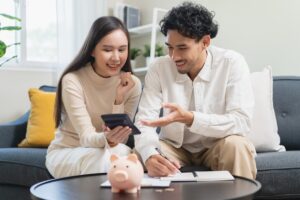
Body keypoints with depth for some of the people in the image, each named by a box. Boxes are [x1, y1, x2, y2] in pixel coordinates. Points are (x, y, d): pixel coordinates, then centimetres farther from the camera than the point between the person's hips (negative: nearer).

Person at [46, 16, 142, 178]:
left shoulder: (132, 84, -9)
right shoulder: (73, 81, -18)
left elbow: (121, 140, -12)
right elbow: (87, 138, -25)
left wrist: (119, 99, -24)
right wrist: (107, 138, -48)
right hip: (65, 153, -2)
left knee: (123, 153, -32)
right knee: (103, 157, -34)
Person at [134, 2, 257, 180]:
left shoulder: (232, 63, -18)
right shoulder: (159, 68, -13)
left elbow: (241, 123, -27)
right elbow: (144, 121, -19)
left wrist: (189, 118, -40)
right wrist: (150, 156, -42)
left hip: (217, 146, -1)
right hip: (175, 146, 1)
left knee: (236, 145, -32)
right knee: (141, 152, -26)